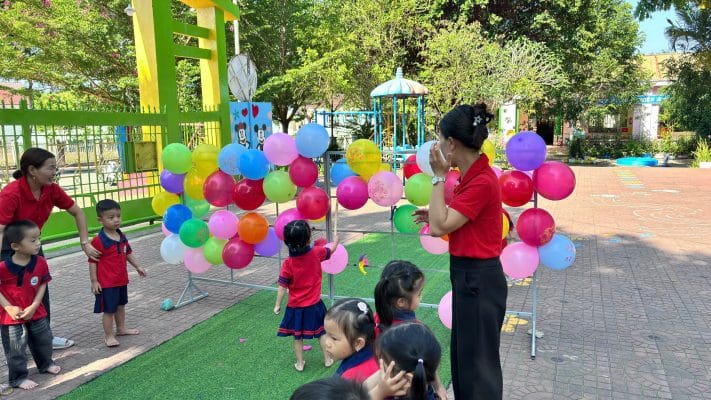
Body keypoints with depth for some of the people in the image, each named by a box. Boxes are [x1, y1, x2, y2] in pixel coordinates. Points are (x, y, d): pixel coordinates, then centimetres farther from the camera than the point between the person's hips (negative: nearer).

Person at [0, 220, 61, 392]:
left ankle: (45, 364, 44)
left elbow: (43, 285, -4)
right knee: (16, 349, 7)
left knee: (44, 340, 20)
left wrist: (34, 306, -12)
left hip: (36, 312, 4)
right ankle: (18, 378, 26)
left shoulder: (40, 262, -11)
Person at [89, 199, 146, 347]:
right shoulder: (98, 241, -19)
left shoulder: (122, 236, 3)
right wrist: (94, 281, -16)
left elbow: (128, 253, 16)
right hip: (106, 283, -8)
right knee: (108, 310, 2)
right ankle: (109, 336, 14)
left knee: (120, 305, 22)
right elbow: (92, 262, -16)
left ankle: (121, 328, 39)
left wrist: (137, 266, 15)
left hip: (122, 279, 8)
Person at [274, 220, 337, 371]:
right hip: (314, 305, 1)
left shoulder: (288, 263, -18)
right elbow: (331, 250, 6)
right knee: (321, 332, 19)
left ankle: (300, 363, 27)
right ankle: (327, 359, 29)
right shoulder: (316, 253, -15)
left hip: (295, 307, -1)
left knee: (298, 336, 16)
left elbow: (282, 287, -13)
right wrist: (336, 240, 27)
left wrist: (277, 305, -1)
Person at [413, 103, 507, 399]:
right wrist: (435, 215, 5)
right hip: (469, 276, 10)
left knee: (477, 362, 8)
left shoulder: (482, 181, -23)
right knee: (464, 356, 24)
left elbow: (439, 227, -24)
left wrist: (439, 176, -20)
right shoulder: (473, 175, 6)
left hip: (478, 280, -10)